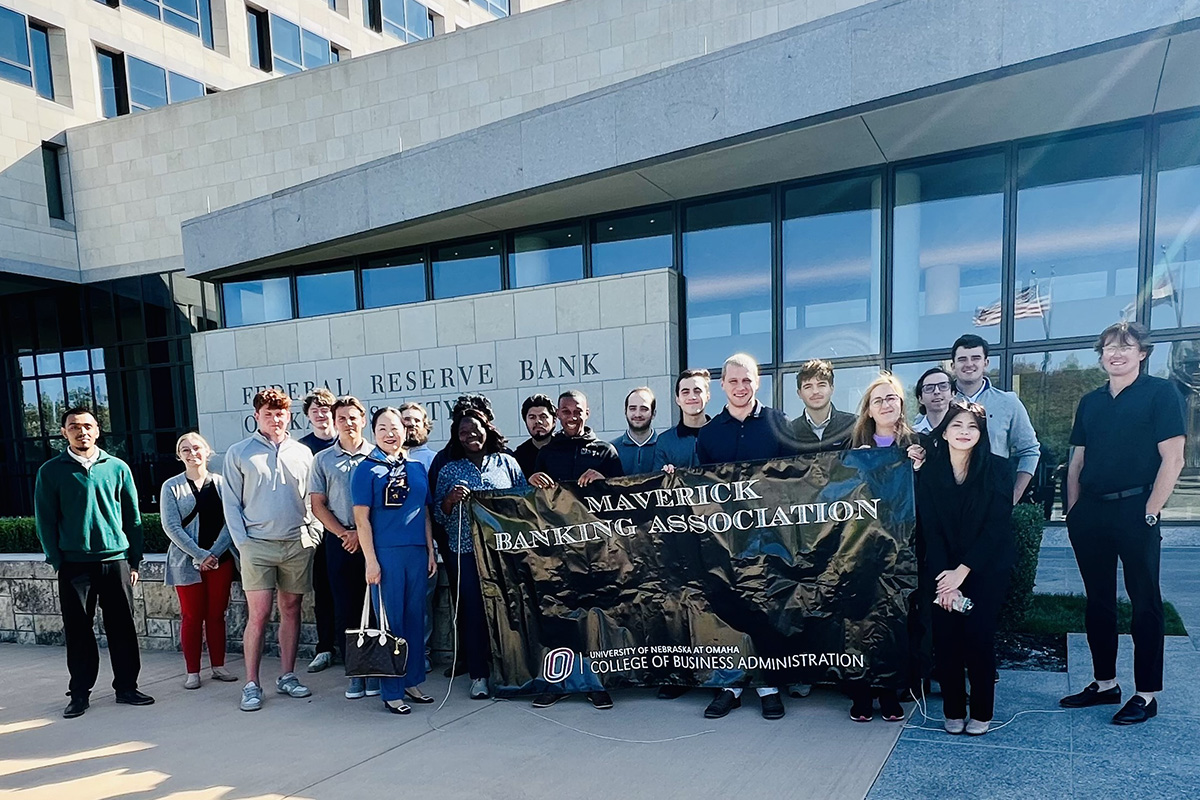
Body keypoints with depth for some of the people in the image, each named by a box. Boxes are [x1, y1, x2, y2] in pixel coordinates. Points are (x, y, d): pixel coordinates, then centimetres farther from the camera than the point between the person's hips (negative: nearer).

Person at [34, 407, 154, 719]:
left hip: (116, 559, 1)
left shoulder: (117, 468, 5)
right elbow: (45, 521, 4)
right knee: (78, 631, 6)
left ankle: (126, 687, 17)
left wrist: (134, 560, 5)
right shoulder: (51, 471, 3)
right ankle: (79, 693, 19)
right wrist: (57, 562, -3)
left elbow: (132, 517, 8)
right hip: (74, 564, -1)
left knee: (122, 628, 5)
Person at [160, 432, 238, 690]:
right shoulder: (172, 486, 1)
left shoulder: (220, 482, 5)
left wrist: (215, 552, -11)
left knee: (217, 615, 7)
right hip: (187, 561, -1)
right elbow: (171, 526, -5)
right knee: (192, 617, 3)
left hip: (220, 559, 1)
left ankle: (218, 666, 17)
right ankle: (192, 672, 12)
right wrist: (200, 555, -13)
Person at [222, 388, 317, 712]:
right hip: (258, 545, -2)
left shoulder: (302, 453, 9)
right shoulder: (238, 453, 3)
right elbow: (231, 503, 2)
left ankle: (287, 676, 20)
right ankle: (251, 685, 6)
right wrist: (242, 542, -5)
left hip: (297, 544, 3)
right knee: (258, 615, -4)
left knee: (291, 610, 9)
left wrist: (313, 533, 2)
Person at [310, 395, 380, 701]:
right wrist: (344, 533, -6)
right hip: (339, 542, 2)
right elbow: (318, 505, 7)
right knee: (345, 608, 4)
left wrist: (363, 532, -8)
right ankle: (354, 673, 14)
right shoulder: (323, 459, 9)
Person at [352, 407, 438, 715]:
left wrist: (431, 552, 10)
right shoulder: (366, 470, -2)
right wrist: (370, 560, -11)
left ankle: (411, 682, 25)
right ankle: (392, 692, 12)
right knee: (390, 622, 1)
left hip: (417, 552, 5)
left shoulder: (417, 467, 11)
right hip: (386, 553, -5)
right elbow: (361, 518, -6)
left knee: (415, 618, 11)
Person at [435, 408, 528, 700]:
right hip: (467, 551, 0)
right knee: (474, 610, 2)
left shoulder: (506, 462, 6)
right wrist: (450, 499, -14)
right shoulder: (449, 471, 7)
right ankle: (479, 674, 14)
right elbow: (439, 516, 6)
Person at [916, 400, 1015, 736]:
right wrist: (943, 578, -13)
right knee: (946, 637, -7)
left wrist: (962, 571, -15)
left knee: (979, 636, -10)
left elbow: (996, 527, -11)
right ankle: (953, 710, 9)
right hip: (942, 569, 1)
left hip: (987, 568, -1)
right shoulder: (929, 472, -2)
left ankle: (981, 712, 7)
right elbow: (929, 529, -4)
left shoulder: (998, 470, -7)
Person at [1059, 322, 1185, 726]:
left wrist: (1151, 512, -13)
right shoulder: (1090, 402, 13)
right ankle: (1104, 683, 23)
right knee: (1098, 601, 12)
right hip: (1091, 512, 6)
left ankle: (1146, 693, 12)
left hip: (1135, 509, -5)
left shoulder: (1161, 393, -2)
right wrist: (1073, 511, 7)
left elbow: (1173, 458, -9)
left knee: (1144, 602, 3)